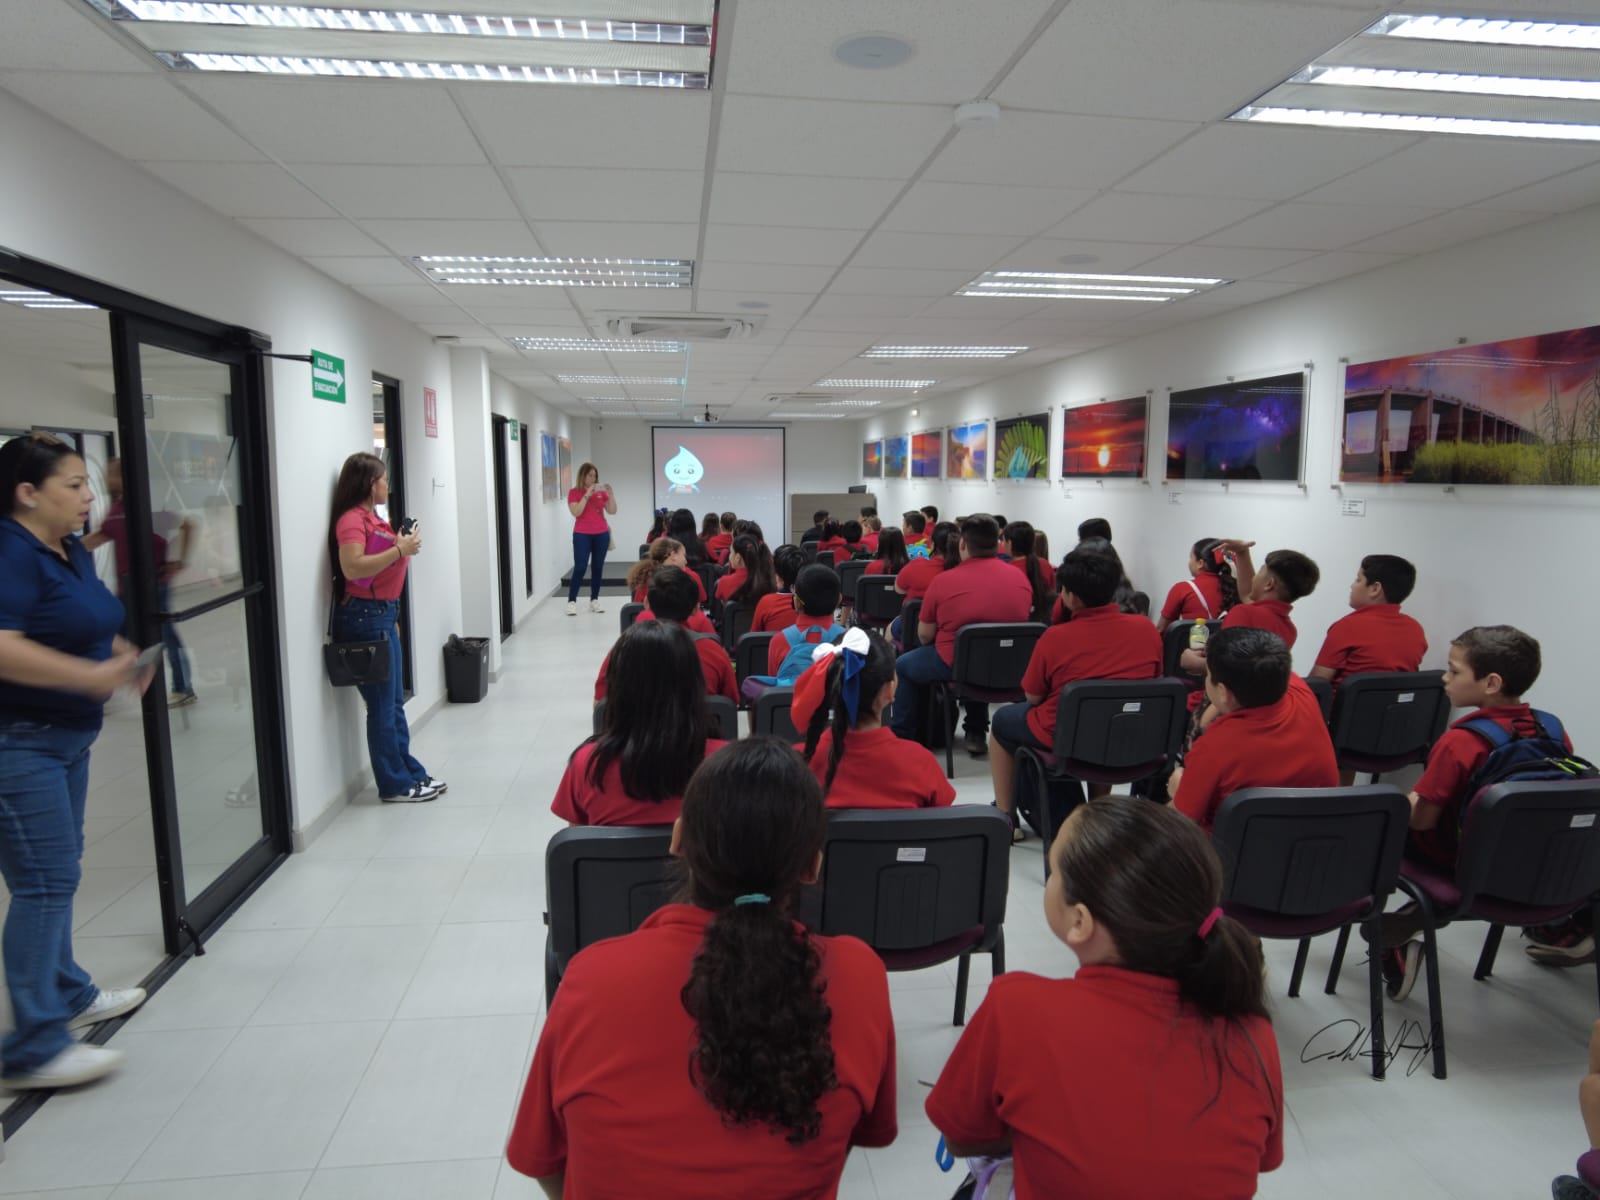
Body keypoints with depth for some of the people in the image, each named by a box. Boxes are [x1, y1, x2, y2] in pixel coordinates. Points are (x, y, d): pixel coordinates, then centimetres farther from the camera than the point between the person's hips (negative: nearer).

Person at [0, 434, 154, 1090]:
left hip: (66, 738, 10)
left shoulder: (72, 551, 9)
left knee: (56, 875, 18)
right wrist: (92, 676, -28)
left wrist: (121, 653, 6)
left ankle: (69, 994, 32)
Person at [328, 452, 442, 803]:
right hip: (364, 617, -10)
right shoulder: (352, 519, -14)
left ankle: (411, 773, 23)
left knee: (395, 702, 14)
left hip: (382, 615, 10)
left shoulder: (371, 517, 15)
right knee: (382, 705, -1)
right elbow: (352, 568, -28)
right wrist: (400, 550, -24)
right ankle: (396, 784, 9)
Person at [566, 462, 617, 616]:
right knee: (580, 568, -9)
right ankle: (571, 602, -4)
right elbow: (576, 512, -16)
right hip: (582, 535, -4)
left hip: (602, 534, 4)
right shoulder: (574, 493, -3)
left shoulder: (601, 492, 7)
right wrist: (587, 495, -19)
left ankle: (594, 601, 13)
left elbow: (612, 511, 3)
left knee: (598, 568, 5)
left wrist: (611, 494, -10)